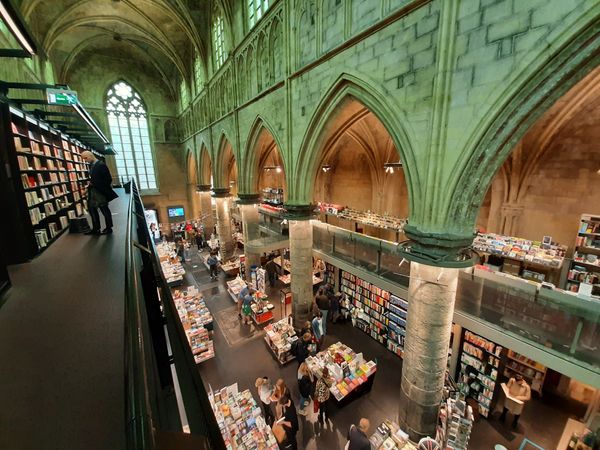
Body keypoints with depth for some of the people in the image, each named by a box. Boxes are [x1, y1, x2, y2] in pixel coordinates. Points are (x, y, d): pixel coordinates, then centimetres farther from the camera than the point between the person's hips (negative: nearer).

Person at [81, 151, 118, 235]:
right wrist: (90, 183, 1)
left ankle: (108, 228, 17)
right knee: (91, 208, 12)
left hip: (101, 191, -8)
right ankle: (96, 228, 22)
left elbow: (108, 179, -19)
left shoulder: (101, 165, -15)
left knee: (104, 209, 3)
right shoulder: (91, 165, 10)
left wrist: (93, 184, -13)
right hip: (92, 191, 9)